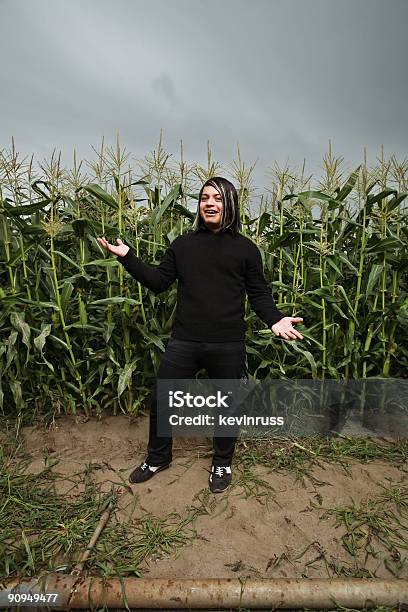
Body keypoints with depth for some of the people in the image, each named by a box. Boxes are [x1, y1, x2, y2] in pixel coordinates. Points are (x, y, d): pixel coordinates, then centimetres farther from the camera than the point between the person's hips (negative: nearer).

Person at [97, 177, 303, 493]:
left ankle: (222, 464, 41)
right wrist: (127, 257, 1)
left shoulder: (245, 248, 1)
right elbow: (158, 282, 8)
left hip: (228, 346, -2)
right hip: (184, 342, 2)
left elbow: (259, 294, 3)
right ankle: (158, 458, 40)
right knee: (161, 401, 12)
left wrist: (275, 319, -15)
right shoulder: (183, 244, 8)